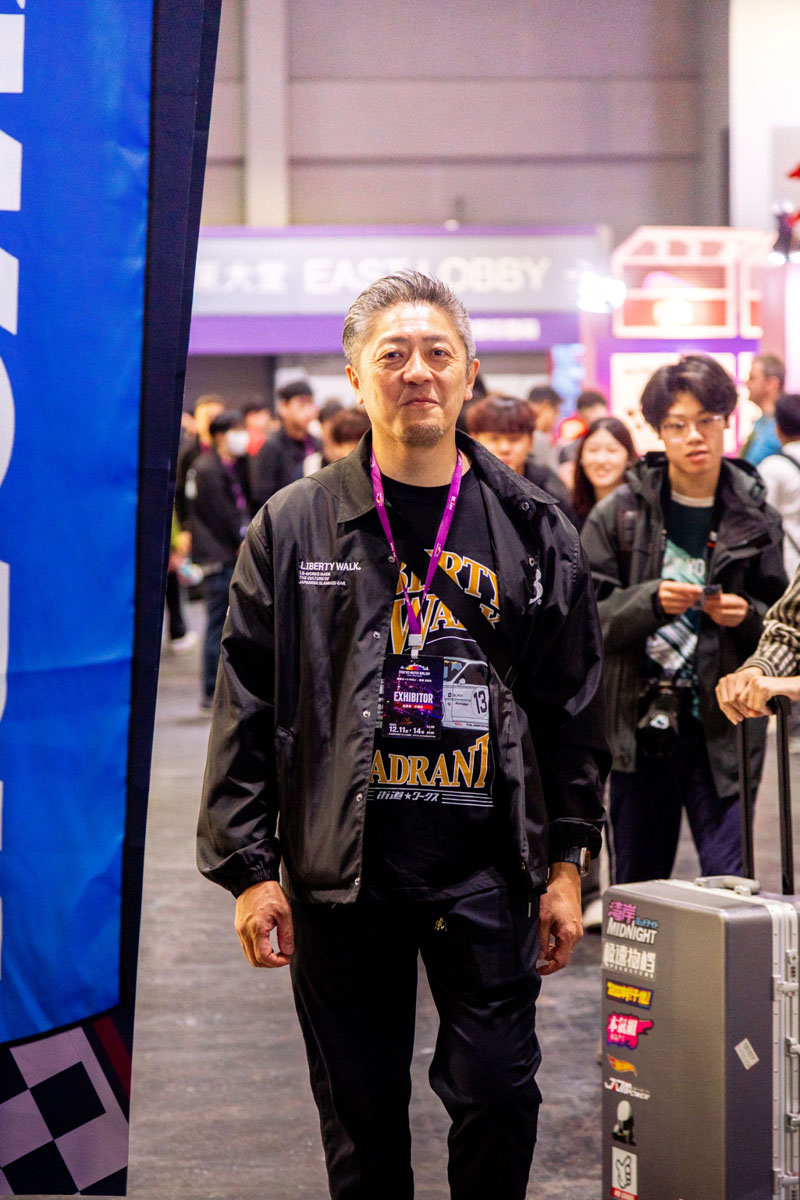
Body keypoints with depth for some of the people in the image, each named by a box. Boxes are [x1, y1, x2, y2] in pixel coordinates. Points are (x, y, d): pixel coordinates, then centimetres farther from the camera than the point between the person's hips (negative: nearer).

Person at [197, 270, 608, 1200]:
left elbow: (572, 706, 8)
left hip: (487, 870, 1)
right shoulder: (294, 528, 2)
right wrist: (249, 868, -3)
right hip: (340, 869, 0)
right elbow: (246, 706, 2)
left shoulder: (534, 531, 5)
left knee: (500, 1095, 2)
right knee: (361, 1120, 9)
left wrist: (565, 862, 5)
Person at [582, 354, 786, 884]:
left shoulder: (755, 518, 4)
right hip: (640, 724, 0)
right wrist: (651, 601, -19)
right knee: (637, 886, 9)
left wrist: (746, 617, -12)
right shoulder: (620, 513, 1)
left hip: (724, 728, 0)